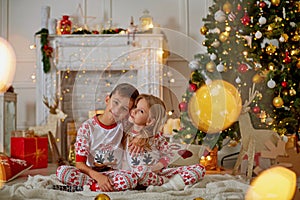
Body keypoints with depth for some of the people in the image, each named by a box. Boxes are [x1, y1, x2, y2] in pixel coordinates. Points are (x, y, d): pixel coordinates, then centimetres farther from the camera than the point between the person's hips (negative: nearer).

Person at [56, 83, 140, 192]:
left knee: (132, 178, -33)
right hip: (90, 172, -1)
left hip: (113, 173, 1)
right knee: (61, 170, -29)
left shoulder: (123, 125, -2)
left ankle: (91, 186, -22)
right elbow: (80, 163, -12)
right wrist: (97, 176, -29)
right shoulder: (87, 127, -9)